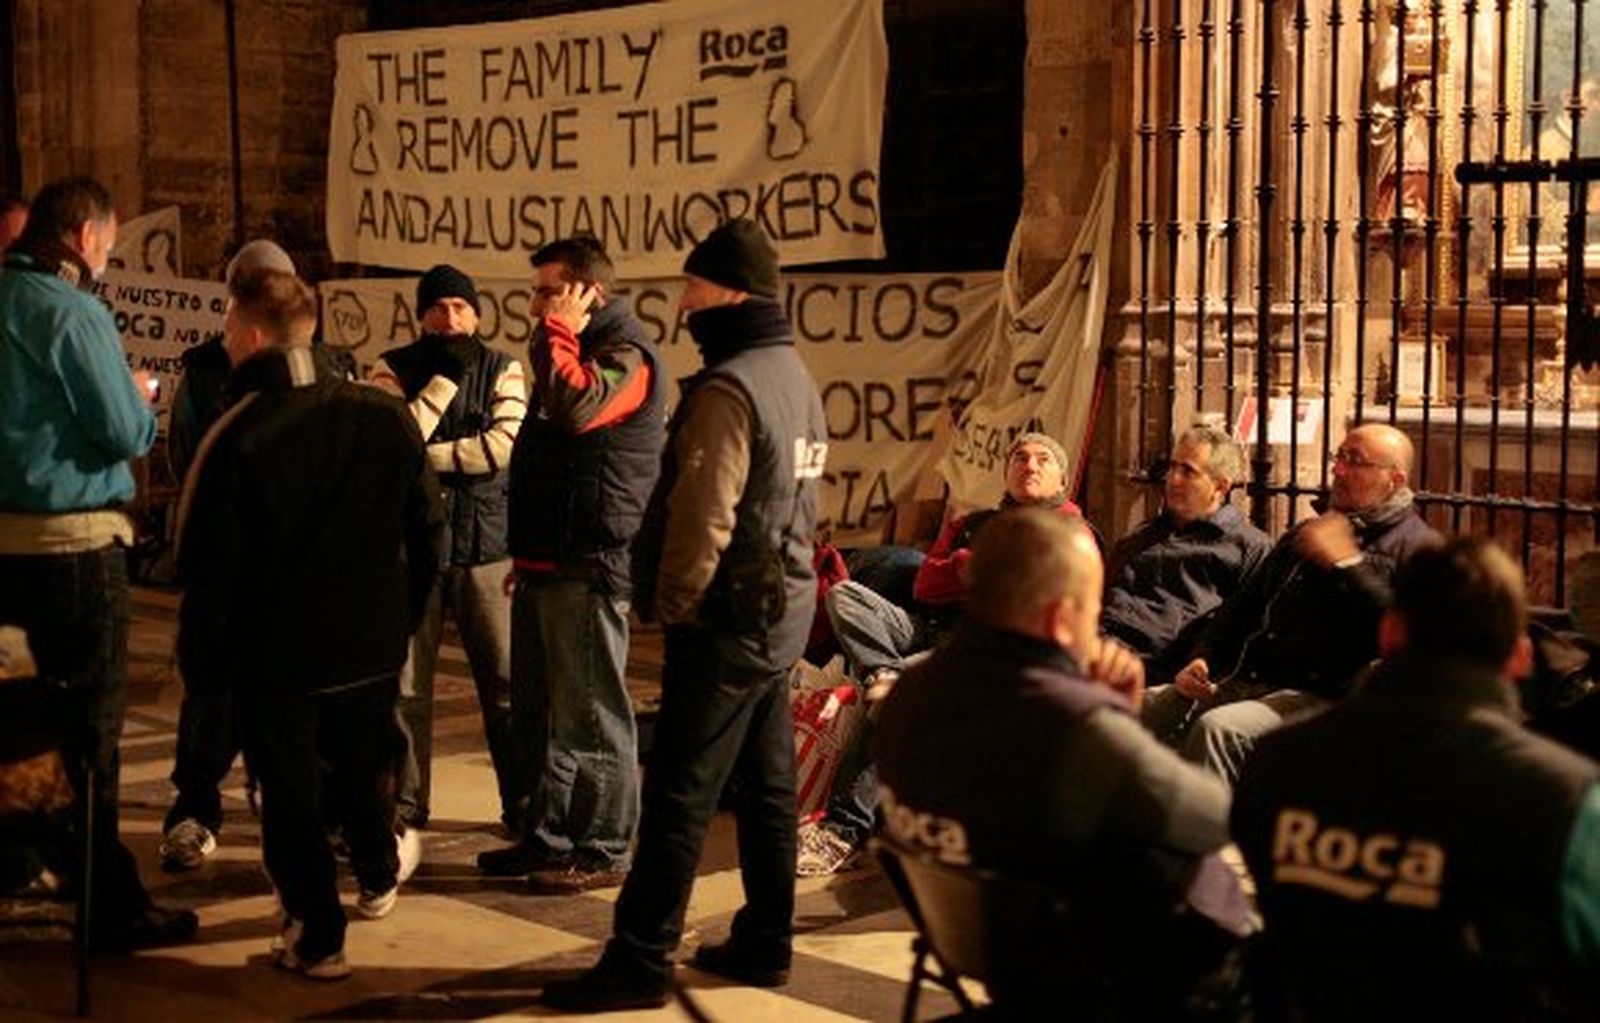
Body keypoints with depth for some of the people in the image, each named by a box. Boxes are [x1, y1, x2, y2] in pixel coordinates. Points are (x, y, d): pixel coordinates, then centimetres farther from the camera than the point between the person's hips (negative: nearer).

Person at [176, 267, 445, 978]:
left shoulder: (236, 438, -18)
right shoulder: (385, 417, -5)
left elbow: (207, 564, -15)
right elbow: (428, 530, 3)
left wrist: (201, 655, -1)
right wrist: (403, 618, 15)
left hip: (275, 653, -4)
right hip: (372, 645, 5)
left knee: (290, 792, 9)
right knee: (364, 767, 25)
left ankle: (317, 938, 13)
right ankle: (378, 880, 46)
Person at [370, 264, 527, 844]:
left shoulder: (501, 369, 5)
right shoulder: (395, 369, 4)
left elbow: (506, 444, -10)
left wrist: (424, 456, -12)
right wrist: (445, 379, -14)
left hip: (486, 546, 0)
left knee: (507, 682, 3)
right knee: (406, 686, 4)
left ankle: (522, 807, 13)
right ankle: (405, 811, 15)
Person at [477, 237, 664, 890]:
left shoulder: (624, 354, -11)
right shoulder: (577, 351, 20)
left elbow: (576, 405, -33)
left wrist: (555, 334, -17)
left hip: (587, 567, -10)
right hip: (547, 563, 10)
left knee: (590, 716, -4)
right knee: (538, 714, 16)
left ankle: (603, 851, 4)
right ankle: (548, 837, 26)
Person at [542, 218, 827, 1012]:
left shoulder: (727, 386, -17)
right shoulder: (795, 374, 13)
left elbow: (704, 516, -21)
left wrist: (673, 603, -9)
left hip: (728, 619, -9)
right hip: (783, 611, 10)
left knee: (679, 797, -5)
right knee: (767, 789, 14)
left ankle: (639, 962, 1)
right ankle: (765, 944, 22)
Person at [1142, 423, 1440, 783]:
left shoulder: (1417, 545, 4)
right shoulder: (1307, 532, 28)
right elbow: (1240, 608, 30)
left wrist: (1347, 564, -13)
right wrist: (1201, 661, 13)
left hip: (1318, 696, -7)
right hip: (1240, 681, 7)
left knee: (1216, 728, -35)